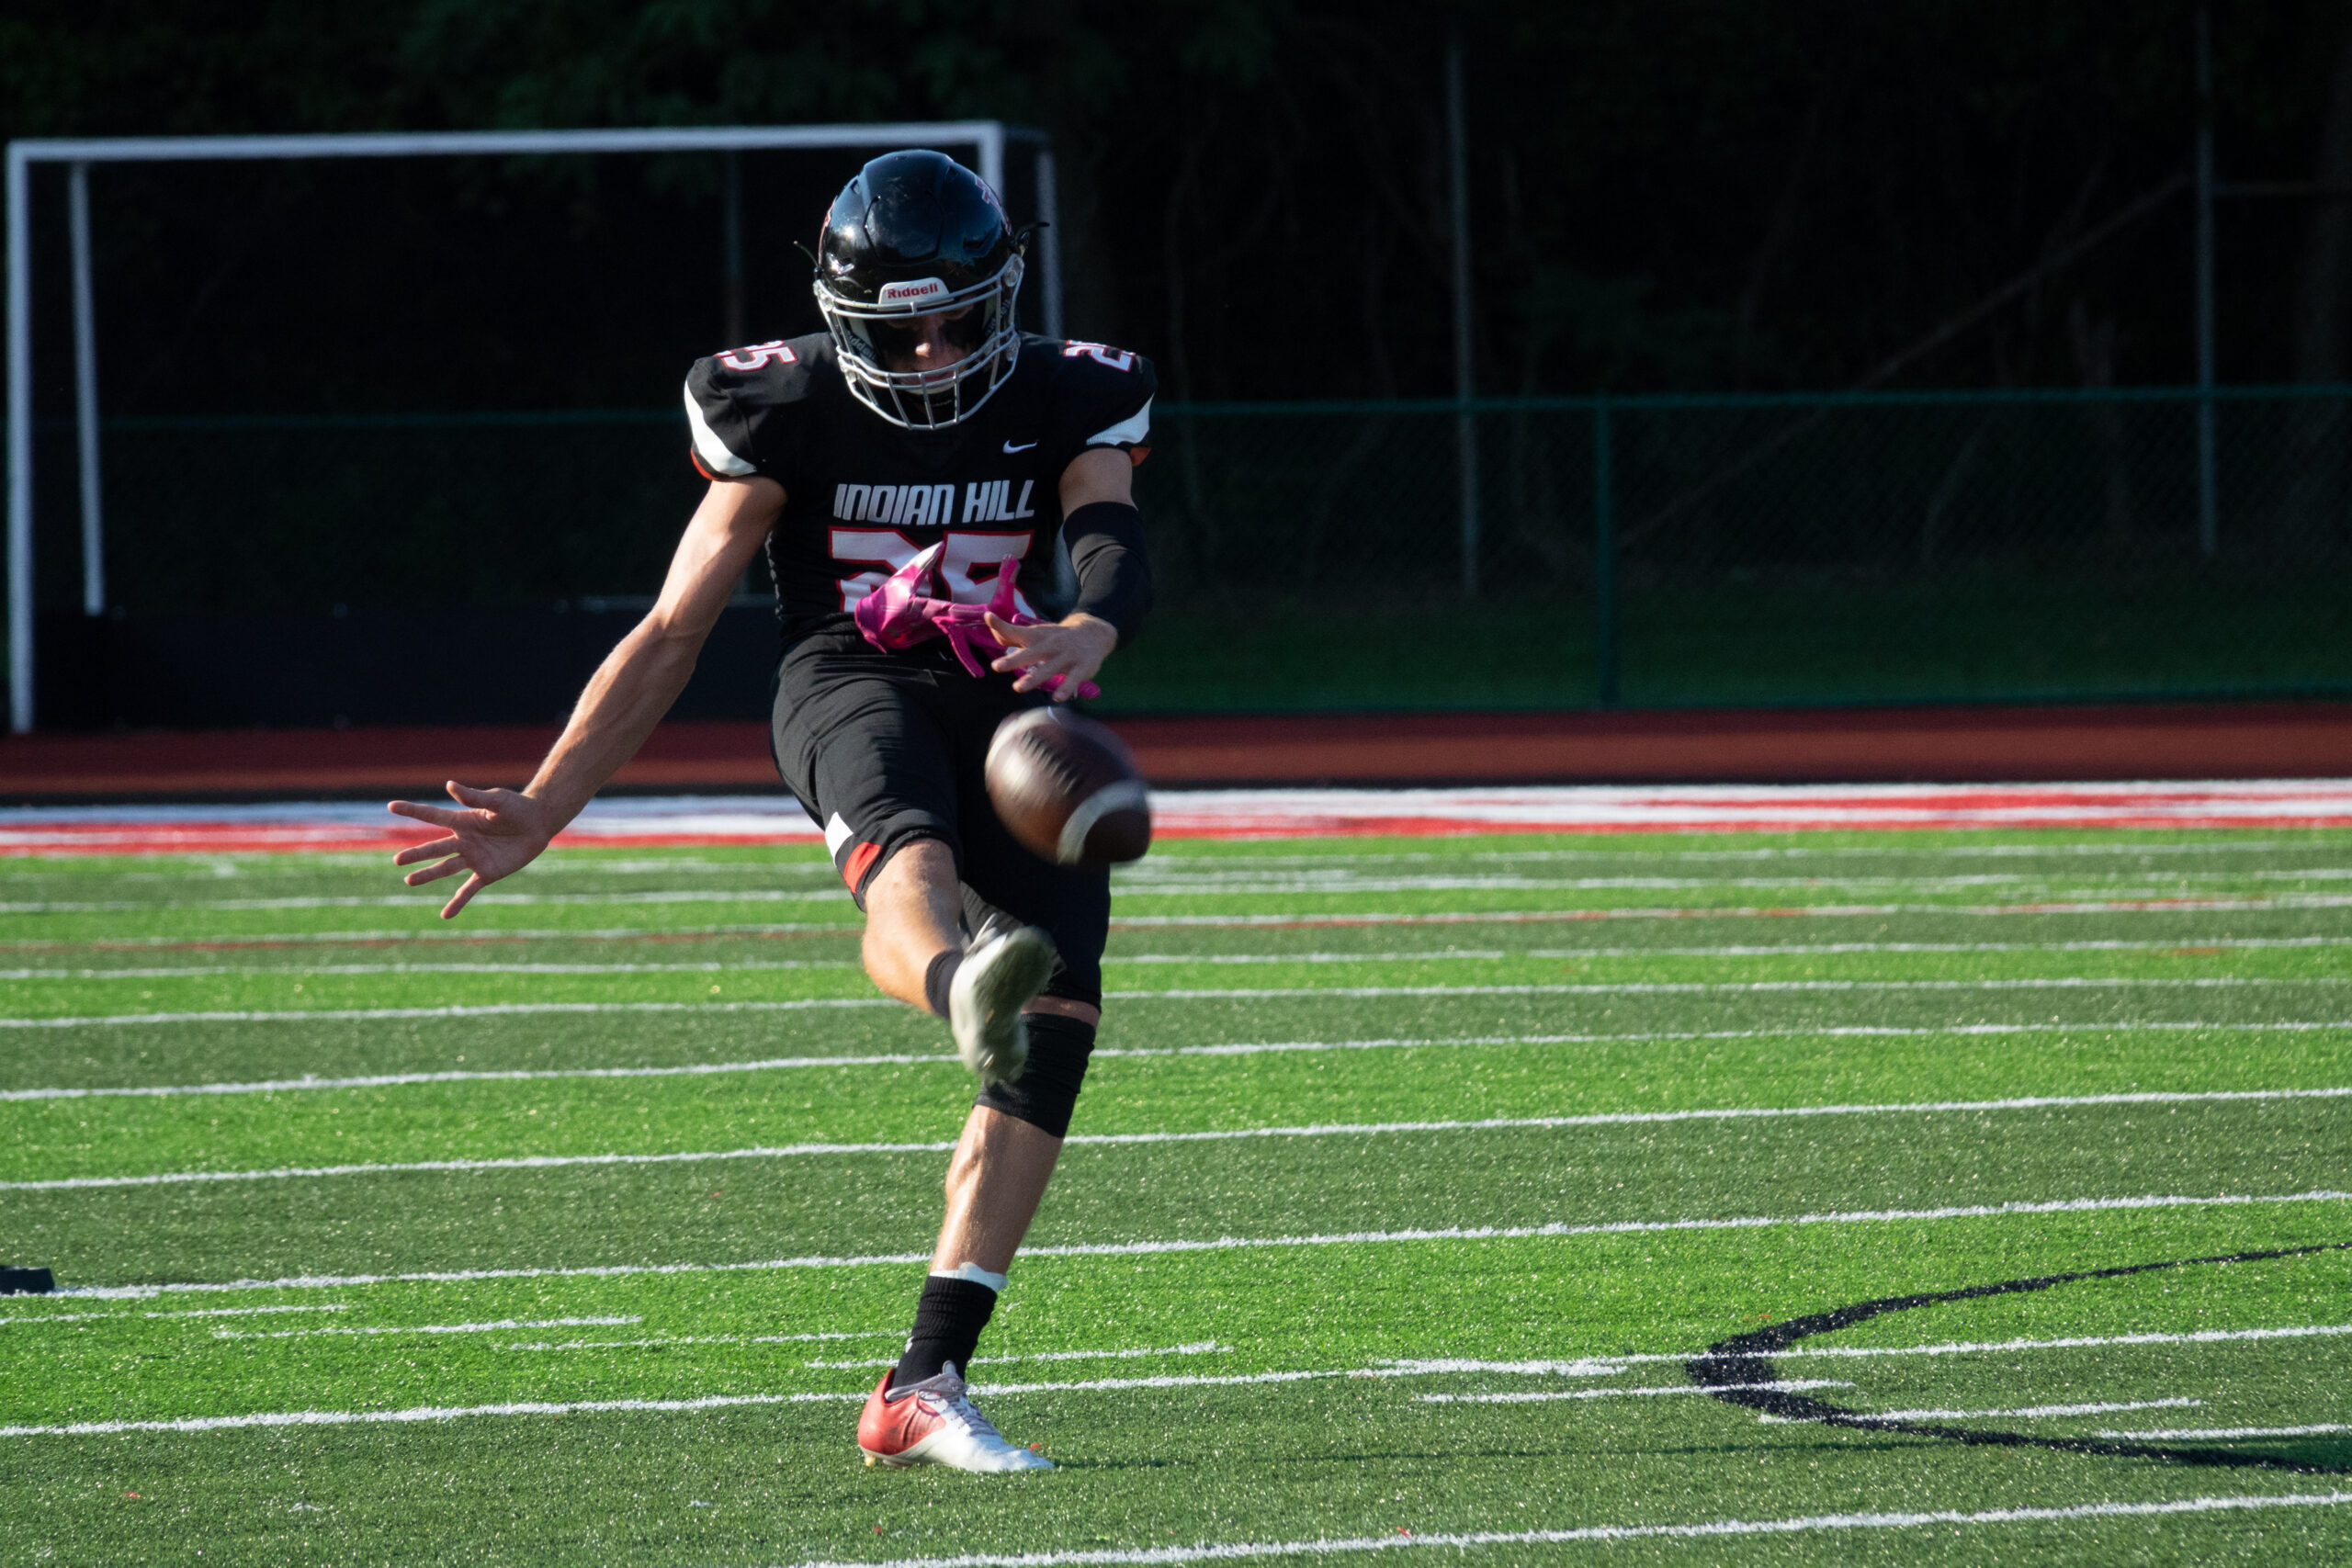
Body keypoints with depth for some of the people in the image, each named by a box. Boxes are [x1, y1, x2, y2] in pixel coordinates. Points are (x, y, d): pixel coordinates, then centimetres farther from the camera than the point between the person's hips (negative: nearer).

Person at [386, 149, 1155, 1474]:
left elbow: (1116, 547, -13)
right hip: (852, 687, -3)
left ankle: (926, 1390, -9)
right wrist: (540, 815, 0)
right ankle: (964, 986, -82)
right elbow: (672, 635, 5)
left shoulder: (1065, 404, 7)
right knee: (909, 861, -40)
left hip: (1013, 700, 3)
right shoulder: (790, 415, 2)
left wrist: (1089, 627, -40)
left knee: (1059, 1028, -13)